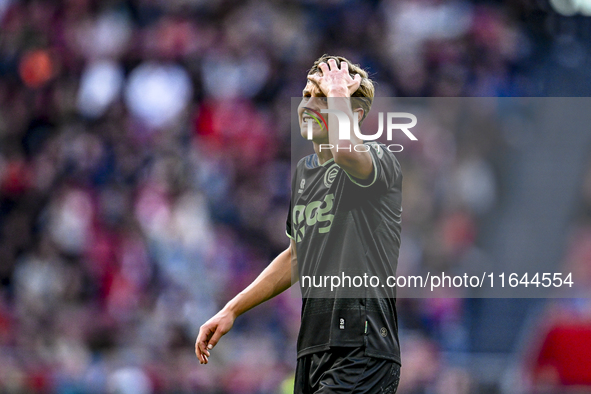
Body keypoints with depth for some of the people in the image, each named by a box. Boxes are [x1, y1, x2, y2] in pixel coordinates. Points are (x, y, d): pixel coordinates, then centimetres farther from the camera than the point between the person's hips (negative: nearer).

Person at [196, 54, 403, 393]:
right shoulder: (305, 171, 17)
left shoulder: (378, 159, -8)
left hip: (362, 354, -8)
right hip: (313, 350, 8)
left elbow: (346, 151, -34)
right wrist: (232, 310, 25)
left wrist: (338, 91, -16)